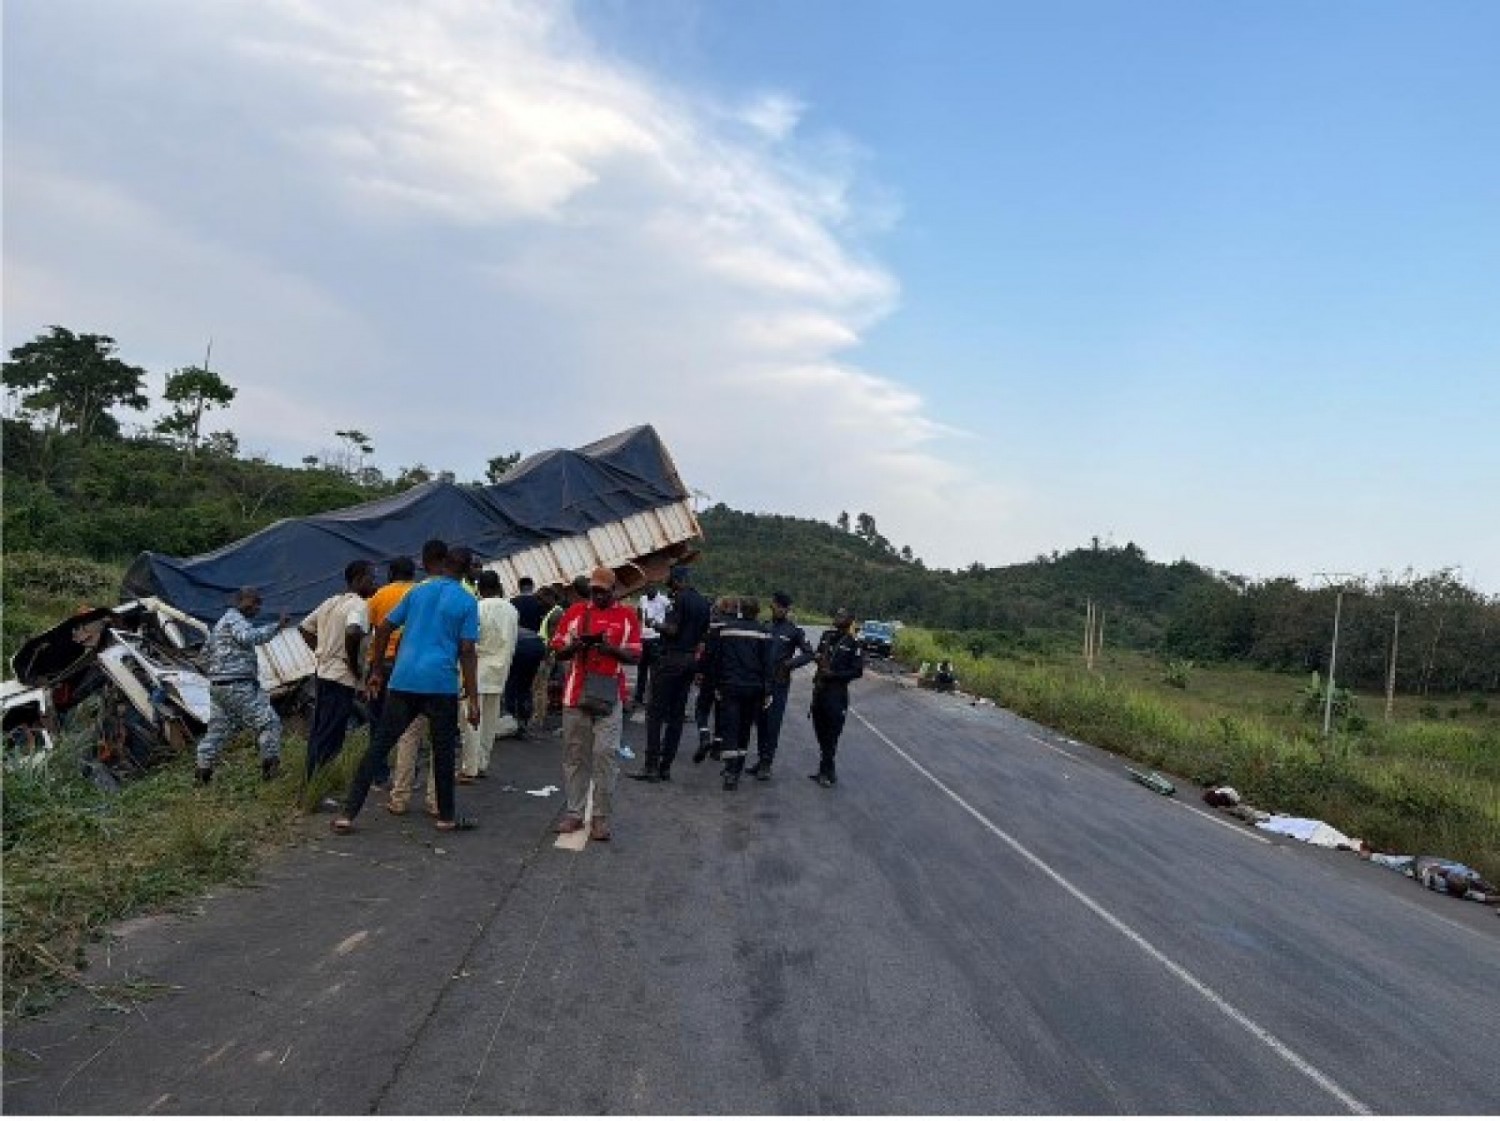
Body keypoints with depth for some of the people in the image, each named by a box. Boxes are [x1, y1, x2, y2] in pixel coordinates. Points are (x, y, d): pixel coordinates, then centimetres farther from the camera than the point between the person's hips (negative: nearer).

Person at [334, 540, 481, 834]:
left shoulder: (417, 592, 11)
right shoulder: (467, 602, 0)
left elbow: (383, 628, 10)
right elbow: (467, 652, -6)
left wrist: (377, 671, 19)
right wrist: (473, 699, -5)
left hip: (403, 680, 3)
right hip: (441, 684, -3)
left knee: (378, 746, 7)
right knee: (443, 751, 10)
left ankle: (348, 814, 7)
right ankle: (447, 816, 20)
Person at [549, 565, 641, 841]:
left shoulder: (627, 616, 6)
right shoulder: (575, 612, 10)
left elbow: (635, 656, 3)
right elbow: (558, 651, 9)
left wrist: (611, 648, -15)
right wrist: (576, 646, -12)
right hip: (575, 694, 2)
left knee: (605, 754, -5)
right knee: (575, 755, 6)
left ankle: (602, 817, 1)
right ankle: (574, 813, 15)